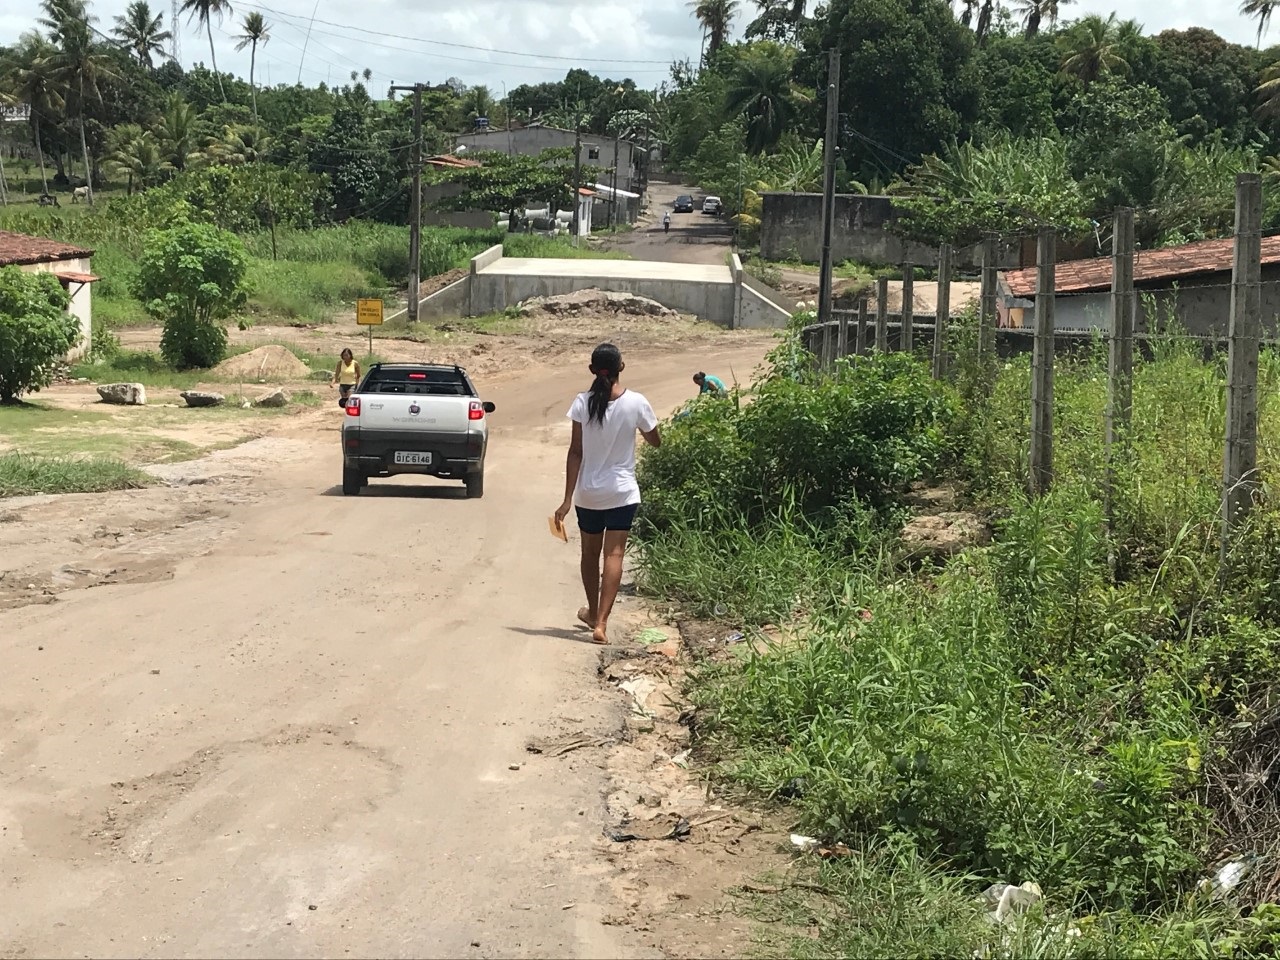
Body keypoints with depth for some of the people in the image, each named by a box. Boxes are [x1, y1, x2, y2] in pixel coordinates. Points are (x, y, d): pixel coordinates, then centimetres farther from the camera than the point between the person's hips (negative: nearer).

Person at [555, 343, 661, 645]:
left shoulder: (582, 403, -10)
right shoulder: (636, 403, -11)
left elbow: (575, 452, -9)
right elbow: (655, 442, 4)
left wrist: (568, 498, -6)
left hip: (588, 492, 2)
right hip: (622, 492, -1)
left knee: (590, 552, 18)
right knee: (614, 555, -2)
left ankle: (593, 612, 36)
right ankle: (600, 623, -12)